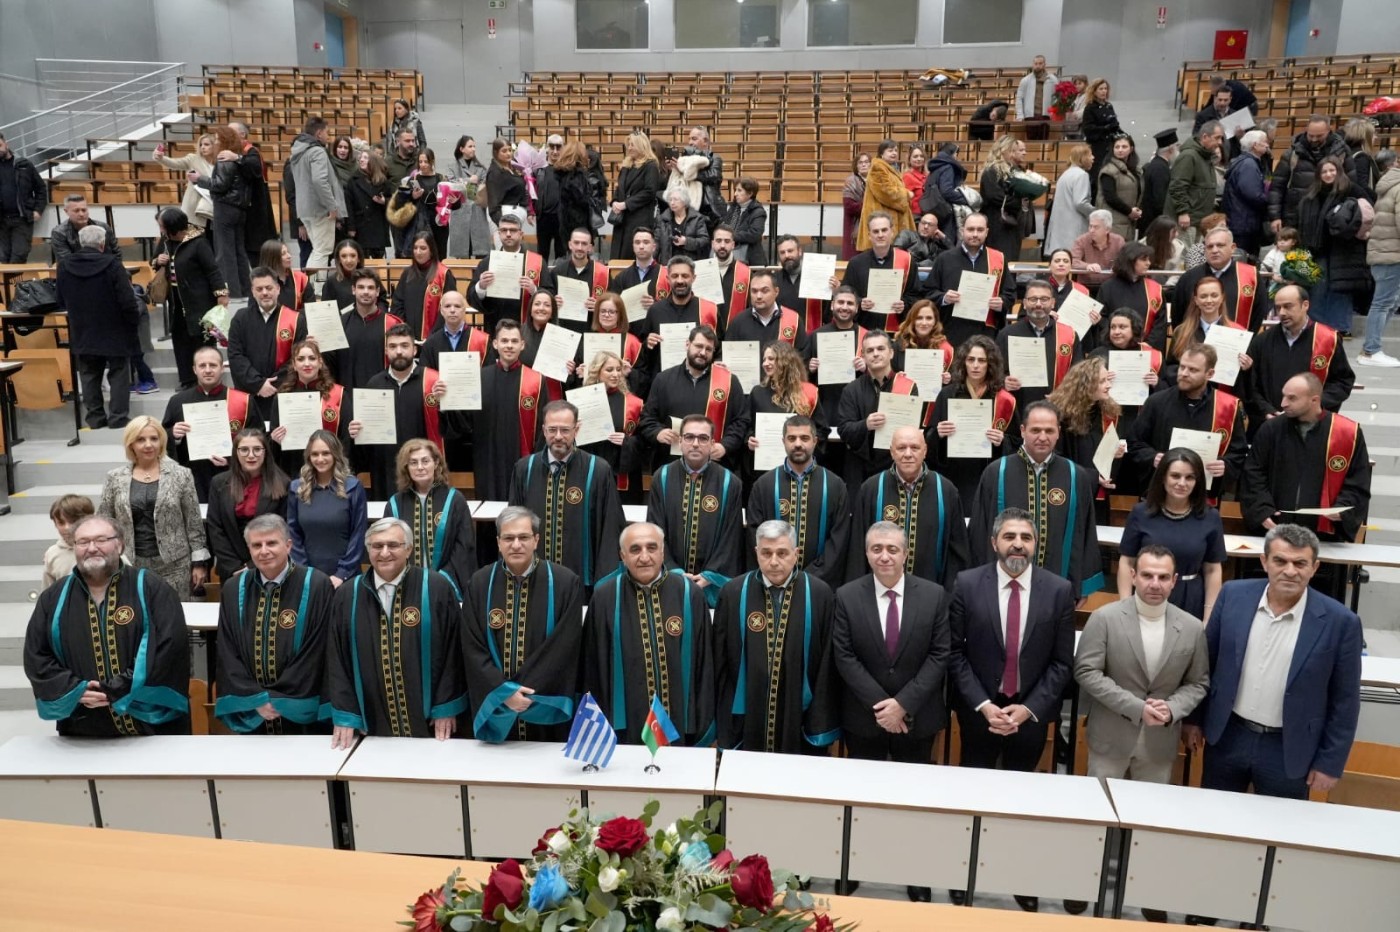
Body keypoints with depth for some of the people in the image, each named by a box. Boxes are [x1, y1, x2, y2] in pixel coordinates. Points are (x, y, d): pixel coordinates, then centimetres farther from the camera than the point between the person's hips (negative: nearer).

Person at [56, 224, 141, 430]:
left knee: (90, 375, 15)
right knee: (119, 374, 8)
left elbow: (61, 301, 7)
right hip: (115, 332, -4)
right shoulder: (112, 265, -18)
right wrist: (137, 313, -1)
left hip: (82, 334, 4)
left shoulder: (65, 267, -4)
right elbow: (128, 302, -19)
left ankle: (95, 416, 18)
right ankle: (118, 417, 7)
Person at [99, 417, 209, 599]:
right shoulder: (115, 478, 4)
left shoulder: (181, 475, 0)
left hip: (173, 565, -1)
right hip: (130, 565, 1)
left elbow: (194, 522, 1)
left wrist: (199, 562, -1)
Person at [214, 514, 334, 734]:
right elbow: (227, 654, 1)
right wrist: (256, 699, -9)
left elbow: (315, 653, -11)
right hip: (250, 713, 3)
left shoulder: (316, 586, -10)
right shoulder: (233, 589, 2)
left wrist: (279, 700, -11)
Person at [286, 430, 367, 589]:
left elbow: (358, 535, -6)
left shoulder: (353, 487, -4)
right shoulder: (296, 488, 4)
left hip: (345, 576, -2)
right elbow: (293, 534, 4)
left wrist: (343, 573, -11)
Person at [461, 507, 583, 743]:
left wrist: (528, 691, -17)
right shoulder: (479, 583, -1)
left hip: (546, 705, -1)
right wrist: (503, 690, -15)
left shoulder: (565, 583, -8)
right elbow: (472, 649, -4)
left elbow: (565, 648, -11)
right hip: (493, 704, 2)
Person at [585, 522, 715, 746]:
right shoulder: (604, 598, -5)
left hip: (679, 726, 1)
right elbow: (593, 669, 2)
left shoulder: (689, 594, -4)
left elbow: (704, 666, 2)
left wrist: (702, 728, 2)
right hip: (624, 728, 0)